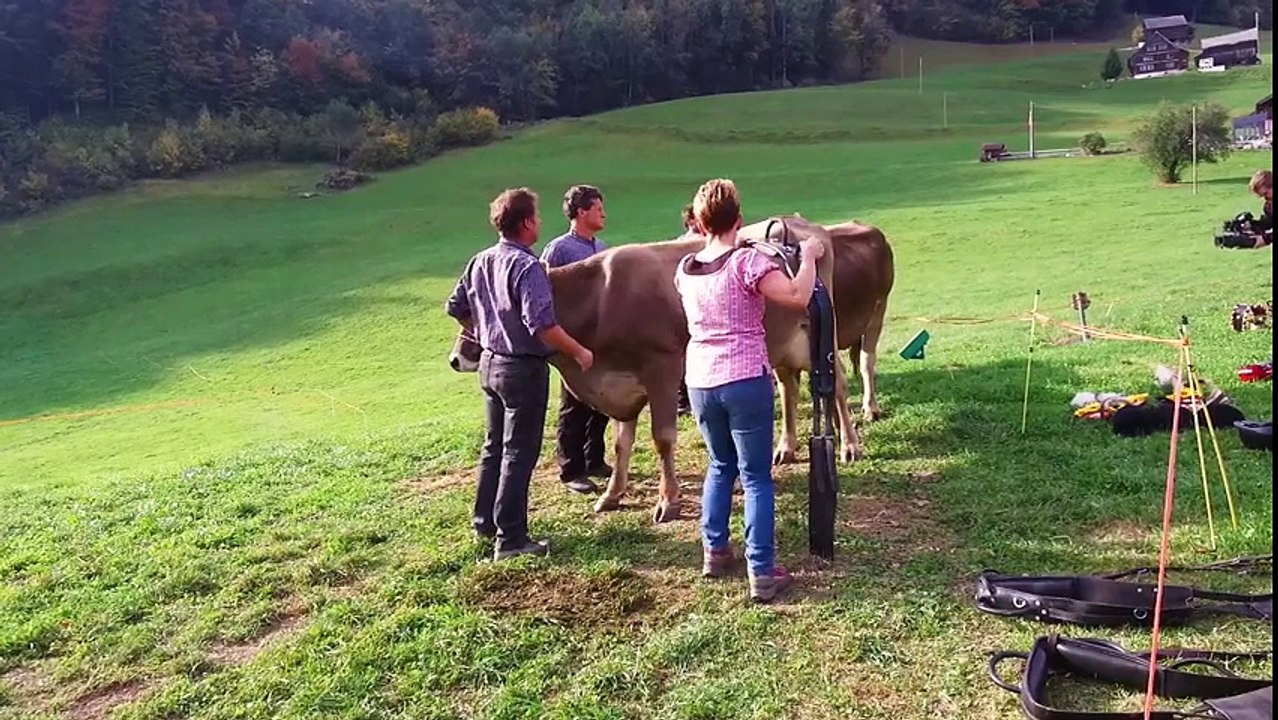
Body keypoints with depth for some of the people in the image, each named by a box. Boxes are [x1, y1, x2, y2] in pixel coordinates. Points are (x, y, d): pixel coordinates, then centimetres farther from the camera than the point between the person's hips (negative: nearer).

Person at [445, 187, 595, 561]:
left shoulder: (480, 261, 4)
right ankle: (510, 538, 6)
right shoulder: (527, 267, -21)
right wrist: (578, 352, -17)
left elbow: (456, 308, 13)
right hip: (523, 368, -8)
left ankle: (485, 522, 32)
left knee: (494, 446, 21)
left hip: (490, 362, 8)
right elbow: (542, 325, -28)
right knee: (519, 453, 1)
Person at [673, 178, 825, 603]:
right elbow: (799, 297, -21)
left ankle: (714, 551, 29)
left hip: (700, 383, 5)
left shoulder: (684, 270, 5)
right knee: (756, 476, 3)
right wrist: (809, 256, -7)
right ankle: (762, 573, 3)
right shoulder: (747, 261, -12)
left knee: (721, 465, 25)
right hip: (746, 381, -5)